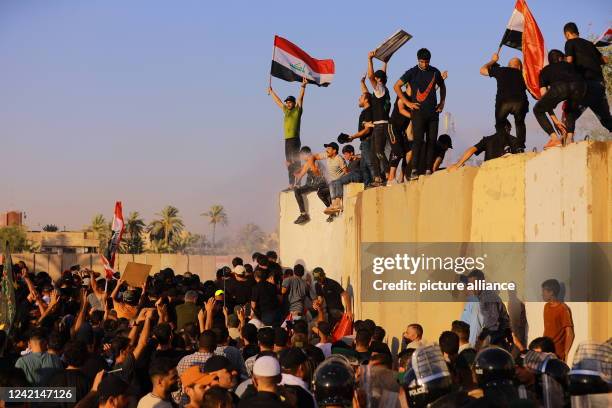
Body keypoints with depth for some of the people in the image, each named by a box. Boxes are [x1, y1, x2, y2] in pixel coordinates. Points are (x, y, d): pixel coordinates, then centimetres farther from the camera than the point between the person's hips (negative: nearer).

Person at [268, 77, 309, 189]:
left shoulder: (297, 110, 2)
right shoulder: (286, 110, 19)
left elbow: (300, 98, -10)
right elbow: (278, 101, 32)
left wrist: (303, 87, -21)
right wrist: (271, 92, 43)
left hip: (295, 139, -7)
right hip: (287, 139, 7)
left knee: (295, 161, -12)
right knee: (289, 163, 6)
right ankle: (291, 183, 8)